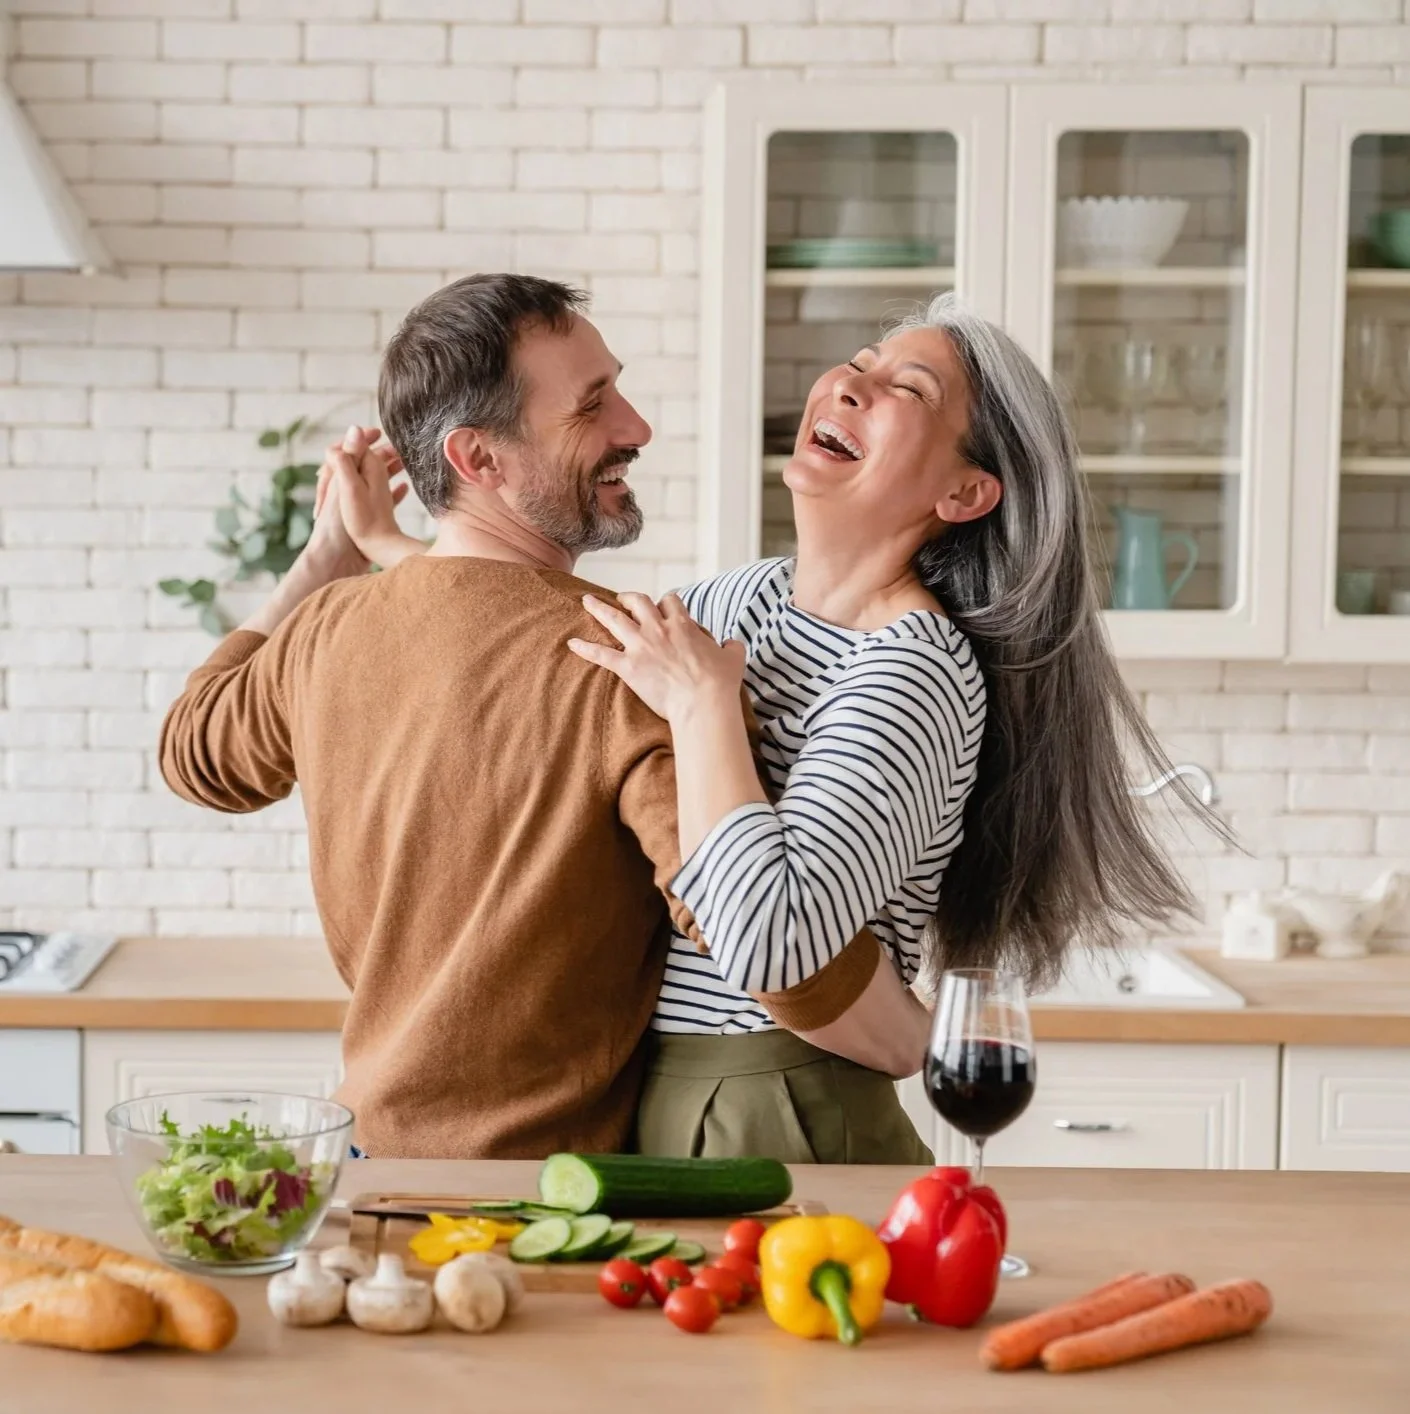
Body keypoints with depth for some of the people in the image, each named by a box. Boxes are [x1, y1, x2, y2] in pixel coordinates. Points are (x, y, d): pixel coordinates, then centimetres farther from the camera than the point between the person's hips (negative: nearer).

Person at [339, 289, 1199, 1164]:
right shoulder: (750, 599, 5)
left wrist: (705, 703, -25)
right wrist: (390, 545, 20)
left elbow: (768, 944, -35)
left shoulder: (913, 676, -22)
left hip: (775, 1124, -8)